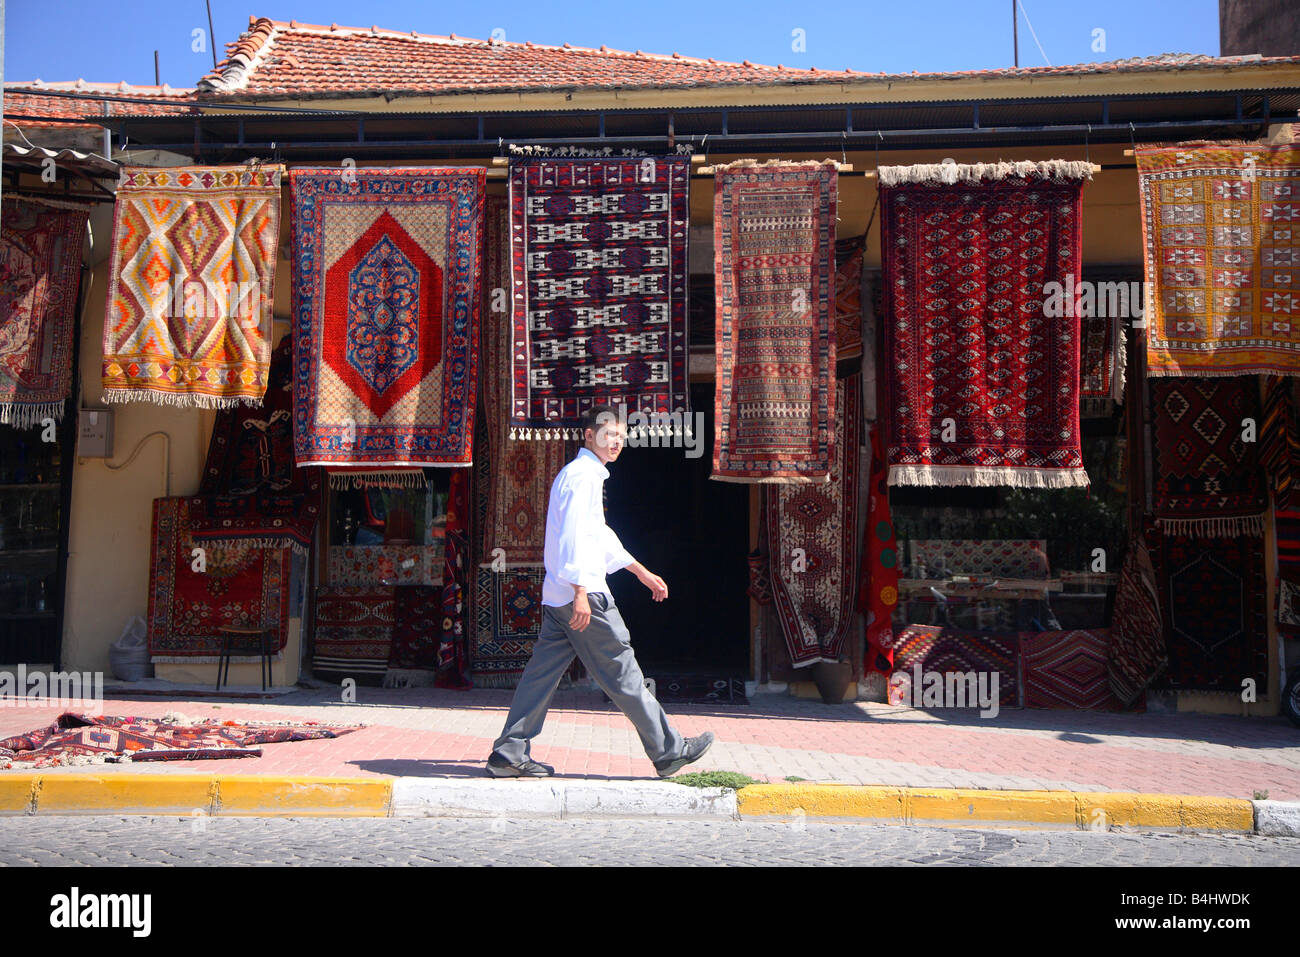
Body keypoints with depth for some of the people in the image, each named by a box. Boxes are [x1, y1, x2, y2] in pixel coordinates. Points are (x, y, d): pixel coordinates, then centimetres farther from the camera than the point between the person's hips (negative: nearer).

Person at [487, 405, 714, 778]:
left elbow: (599, 534, 31)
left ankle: (509, 754, 7)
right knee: (622, 673, -3)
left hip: (557, 596, 10)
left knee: (543, 671, 7)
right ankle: (669, 751, 5)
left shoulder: (573, 474, 23)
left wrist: (641, 571, 34)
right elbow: (573, 534, -20)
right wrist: (580, 591, -26)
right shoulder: (584, 475, -9)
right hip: (582, 594, -10)